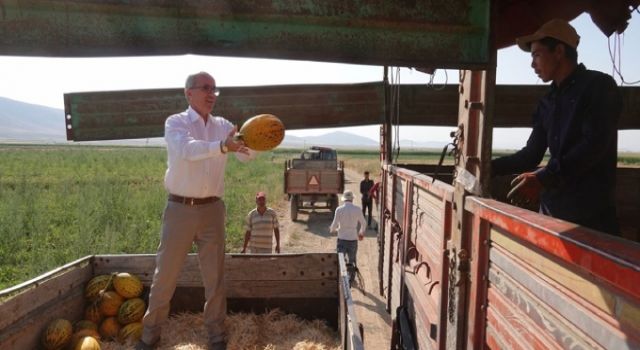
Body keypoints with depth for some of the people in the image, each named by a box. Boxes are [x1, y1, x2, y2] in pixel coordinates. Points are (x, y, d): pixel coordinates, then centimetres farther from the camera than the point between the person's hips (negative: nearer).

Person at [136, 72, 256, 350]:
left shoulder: (223, 126, 7)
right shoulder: (175, 123, -4)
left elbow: (246, 156, -4)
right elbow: (187, 150, -25)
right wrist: (222, 146, -42)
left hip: (212, 209, 3)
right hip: (180, 209, -2)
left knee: (215, 277, 8)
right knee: (165, 274, 8)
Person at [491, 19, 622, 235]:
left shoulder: (599, 86, -3)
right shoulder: (547, 102, 16)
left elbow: (593, 146, -15)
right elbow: (531, 156, 15)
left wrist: (543, 178, -22)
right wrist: (490, 167, 4)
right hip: (552, 207, 6)